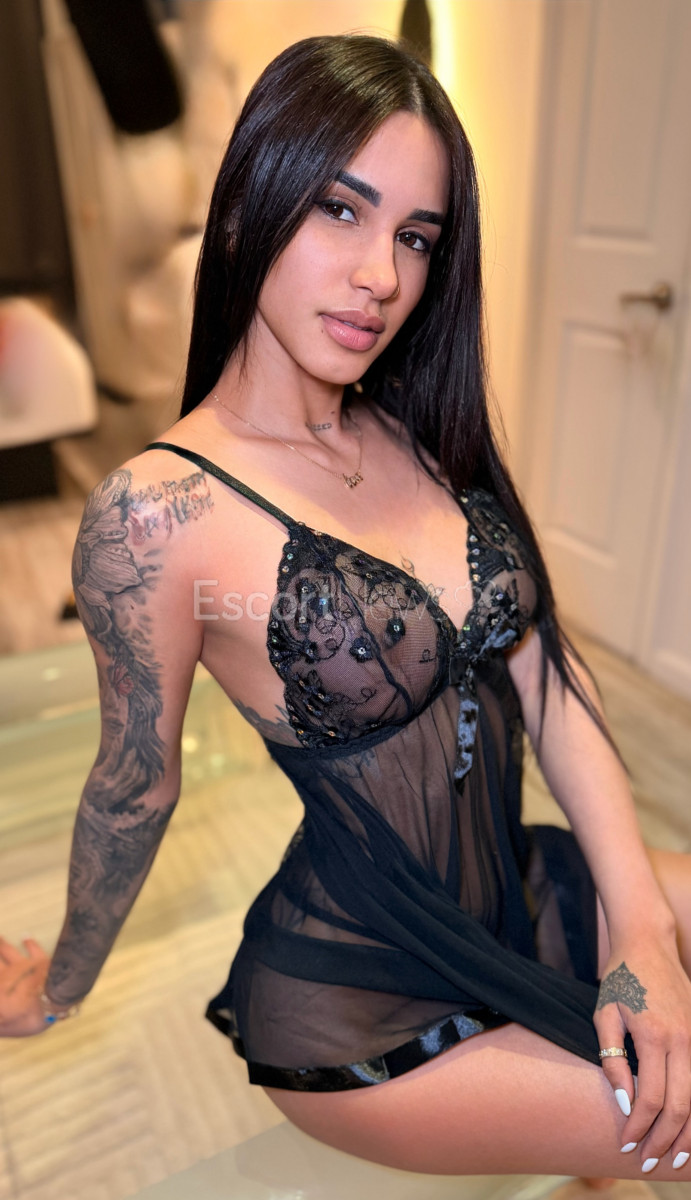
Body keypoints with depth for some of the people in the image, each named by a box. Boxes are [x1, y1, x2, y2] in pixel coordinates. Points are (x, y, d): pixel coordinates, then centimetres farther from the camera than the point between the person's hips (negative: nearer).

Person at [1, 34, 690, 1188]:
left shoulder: (426, 436, -1)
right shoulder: (159, 511, -21)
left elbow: (545, 670, -3)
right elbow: (133, 789, -8)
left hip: (526, 895, 6)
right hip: (362, 1004, -6)